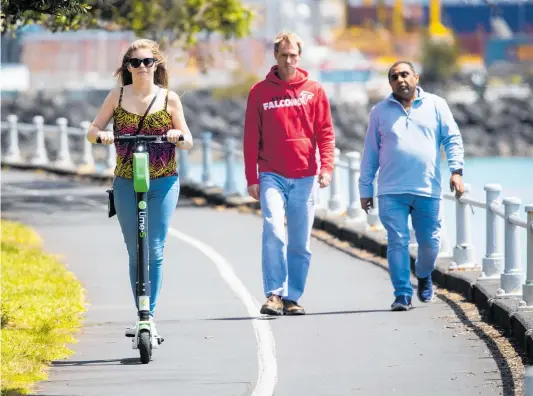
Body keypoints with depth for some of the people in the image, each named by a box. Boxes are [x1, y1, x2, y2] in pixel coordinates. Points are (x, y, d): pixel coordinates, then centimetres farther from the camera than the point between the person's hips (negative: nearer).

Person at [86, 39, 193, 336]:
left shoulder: (169, 98, 2)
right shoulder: (117, 96, 5)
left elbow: (188, 142, 5)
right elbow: (93, 130, 7)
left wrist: (178, 136, -18)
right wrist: (100, 135, -16)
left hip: (163, 183, -2)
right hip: (126, 184, 2)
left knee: (155, 251, -8)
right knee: (135, 253, 4)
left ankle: (150, 315, -5)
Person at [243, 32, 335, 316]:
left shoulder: (313, 91, 6)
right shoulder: (260, 92, 5)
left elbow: (325, 132, 5)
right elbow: (251, 138, 6)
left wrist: (326, 167, -9)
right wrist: (252, 178, 1)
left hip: (304, 177, 2)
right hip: (272, 175, -1)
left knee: (300, 243, 4)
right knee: (273, 232, -19)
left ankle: (292, 298, 12)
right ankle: (274, 294, -19)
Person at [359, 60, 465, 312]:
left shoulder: (436, 105, 9)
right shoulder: (380, 111, 12)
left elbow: (452, 139, 6)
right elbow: (370, 153, 14)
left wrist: (456, 170, -9)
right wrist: (365, 188, 11)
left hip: (428, 190, 0)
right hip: (391, 192, 0)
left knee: (429, 242, 3)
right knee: (397, 242, -8)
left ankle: (424, 276, 33)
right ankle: (402, 295, -4)